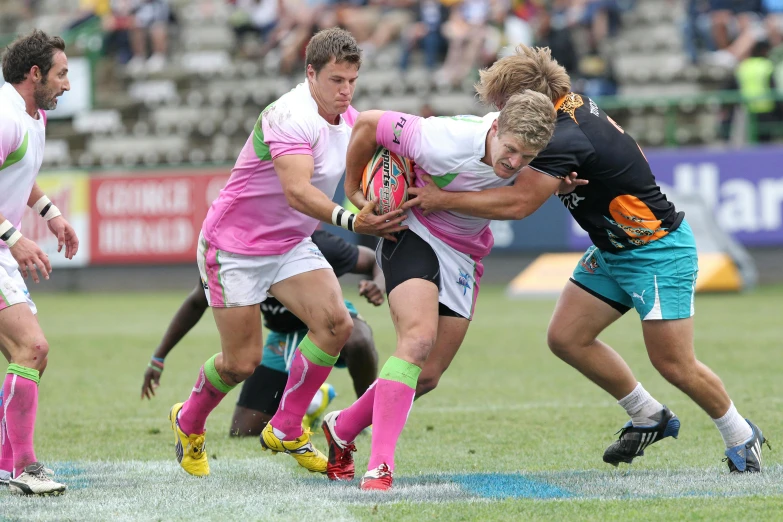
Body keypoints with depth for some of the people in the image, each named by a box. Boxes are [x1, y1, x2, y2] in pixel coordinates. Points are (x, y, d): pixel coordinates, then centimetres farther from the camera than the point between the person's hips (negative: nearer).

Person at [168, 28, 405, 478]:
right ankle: (188, 423, 28)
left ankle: (285, 431, 0)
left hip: (291, 245, 7)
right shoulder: (292, 117, -27)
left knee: (336, 323, -15)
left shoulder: (347, 117, 0)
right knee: (243, 361, -4)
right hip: (235, 245, -7)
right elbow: (297, 192, -40)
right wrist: (351, 221, -55)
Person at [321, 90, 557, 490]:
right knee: (418, 338, -28)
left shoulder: (530, 146, -15)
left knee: (427, 372, 4)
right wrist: (353, 189, -4)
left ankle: (342, 428, 28)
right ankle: (379, 467, -31)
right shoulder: (445, 144, -31)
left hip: (464, 255, 6)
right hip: (414, 236, -6)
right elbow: (367, 123, -18)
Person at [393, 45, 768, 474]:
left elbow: (518, 203, -34)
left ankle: (740, 436, 14)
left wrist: (442, 199, -27)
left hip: (657, 249, -10)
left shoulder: (567, 139, -29)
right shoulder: (574, 107, 0)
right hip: (613, 250, 10)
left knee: (674, 365, -9)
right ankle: (648, 418, 17)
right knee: (566, 337, 2)